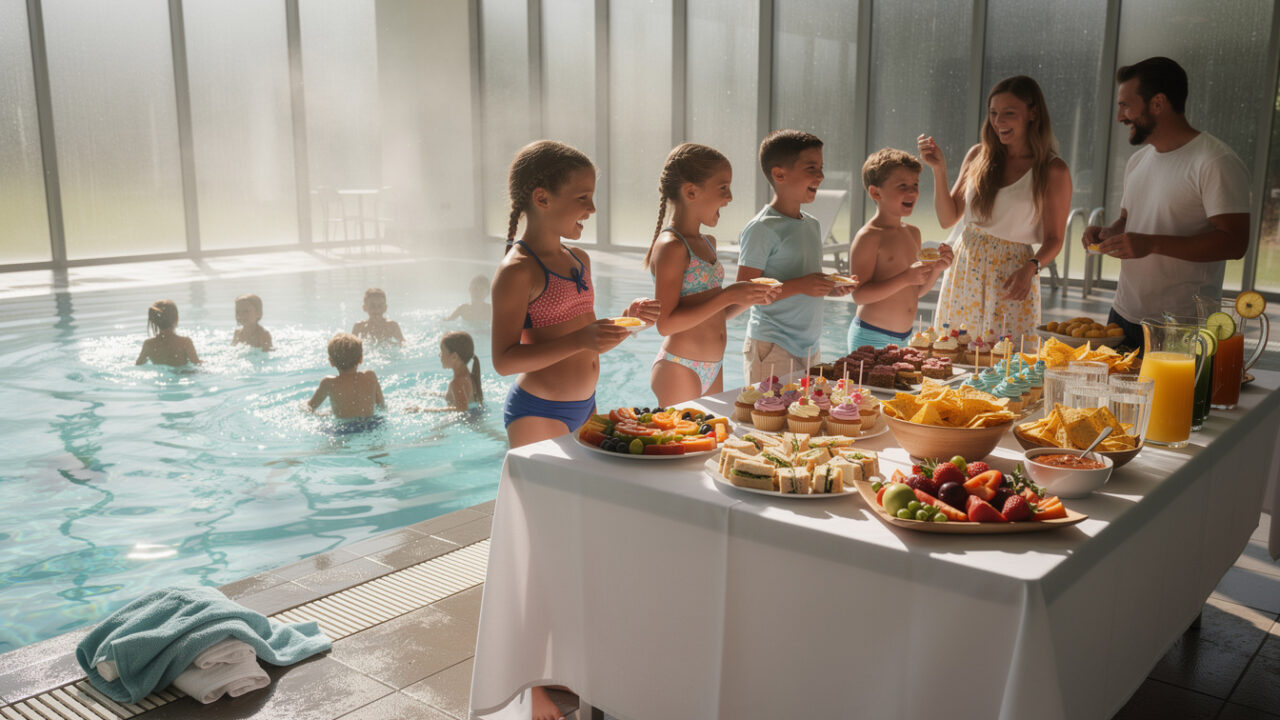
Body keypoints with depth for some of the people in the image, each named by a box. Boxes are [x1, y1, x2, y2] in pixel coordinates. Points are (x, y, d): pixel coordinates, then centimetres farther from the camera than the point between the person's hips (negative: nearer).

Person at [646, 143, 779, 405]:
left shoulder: (707, 243, 13)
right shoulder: (671, 246, -14)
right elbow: (666, 323, -20)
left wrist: (748, 299, 2)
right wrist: (728, 295, -22)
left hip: (713, 370, 9)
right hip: (678, 372, -9)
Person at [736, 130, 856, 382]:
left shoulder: (813, 225, 13)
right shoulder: (762, 228, -12)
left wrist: (832, 288, 4)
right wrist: (800, 286, -24)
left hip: (810, 346, 8)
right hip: (771, 348, -8)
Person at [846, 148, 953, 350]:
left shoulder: (913, 233, 12)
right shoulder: (868, 237, -14)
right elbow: (859, 295, -20)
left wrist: (936, 269, 1)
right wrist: (906, 278, -25)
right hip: (871, 338, -7)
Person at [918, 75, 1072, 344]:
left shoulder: (1053, 171, -5)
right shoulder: (979, 155, 6)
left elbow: (1054, 239, -3)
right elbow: (947, 218, 7)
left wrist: (1030, 268, -22)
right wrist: (939, 170, -3)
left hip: (1011, 278, -3)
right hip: (964, 269, 3)